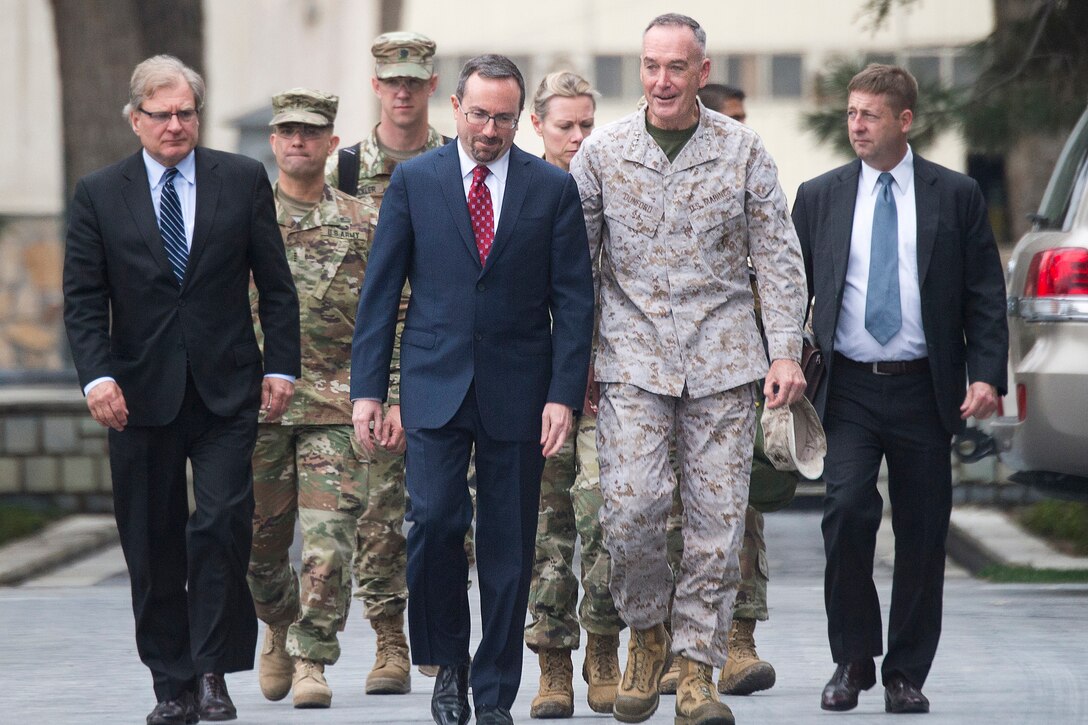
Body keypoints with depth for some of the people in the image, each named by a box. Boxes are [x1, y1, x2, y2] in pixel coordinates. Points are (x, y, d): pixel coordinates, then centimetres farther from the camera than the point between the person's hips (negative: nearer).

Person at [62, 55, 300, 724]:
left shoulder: (244, 181, 5)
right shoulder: (99, 195, 4)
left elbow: (276, 285, 7)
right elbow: (84, 299, 2)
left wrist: (281, 366, -1)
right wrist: (97, 375, -11)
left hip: (227, 392, -1)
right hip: (141, 394, 1)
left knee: (223, 524, -14)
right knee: (153, 549, 5)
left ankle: (214, 670, -2)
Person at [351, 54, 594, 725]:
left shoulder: (553, 188, 3)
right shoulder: (414, 181, 4)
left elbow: (574, 299, 2)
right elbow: (381, 290, 5)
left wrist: (564, 394, -7)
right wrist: (368, 387, -1)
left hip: (517, 392, 0)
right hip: (435, 385, 0)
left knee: (509, 547, 3)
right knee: (434, 518, -16)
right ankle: (448, 662, 4)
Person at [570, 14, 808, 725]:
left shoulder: (744, 150, 3)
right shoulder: (602, 152, 3)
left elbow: (778, 257, 5)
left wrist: (786, 351, -4)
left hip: (722, 359, 1)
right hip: (632, 356, 0)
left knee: (718, 519, -2)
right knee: (631, 506, -15)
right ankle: (647, 631, 11)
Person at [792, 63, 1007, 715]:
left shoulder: (956, 196, 4)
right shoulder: (819, 198, 8)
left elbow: (985, 295, 3)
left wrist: (987, 375, -8)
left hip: (926, 391, 0)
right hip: (849, 390, 0)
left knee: (922, 534, 2)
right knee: (848, 509, -16)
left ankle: (907, 674, 14)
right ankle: (852, 661, 0)